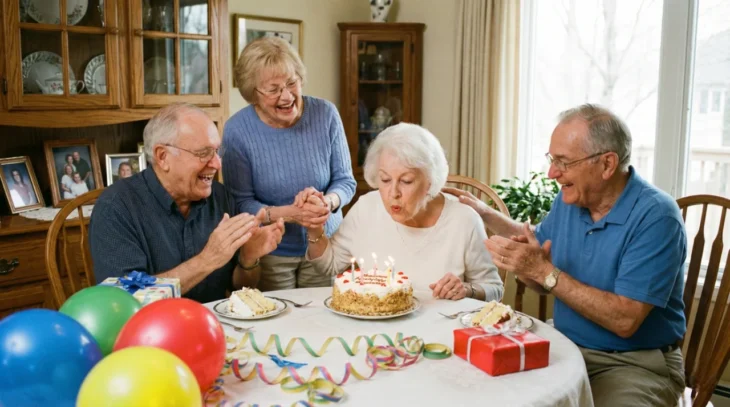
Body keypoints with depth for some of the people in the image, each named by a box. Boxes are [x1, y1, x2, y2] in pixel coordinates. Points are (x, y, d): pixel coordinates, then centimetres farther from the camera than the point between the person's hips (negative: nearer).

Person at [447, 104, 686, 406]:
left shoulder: (655, 216, -20)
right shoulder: (570, 198, 2)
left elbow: (625, 320, -26)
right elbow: (541, 243, 22)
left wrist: (545, 272, -26)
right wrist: (484, 214, 12)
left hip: (634, 363, -5)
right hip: (566, 347, 6)